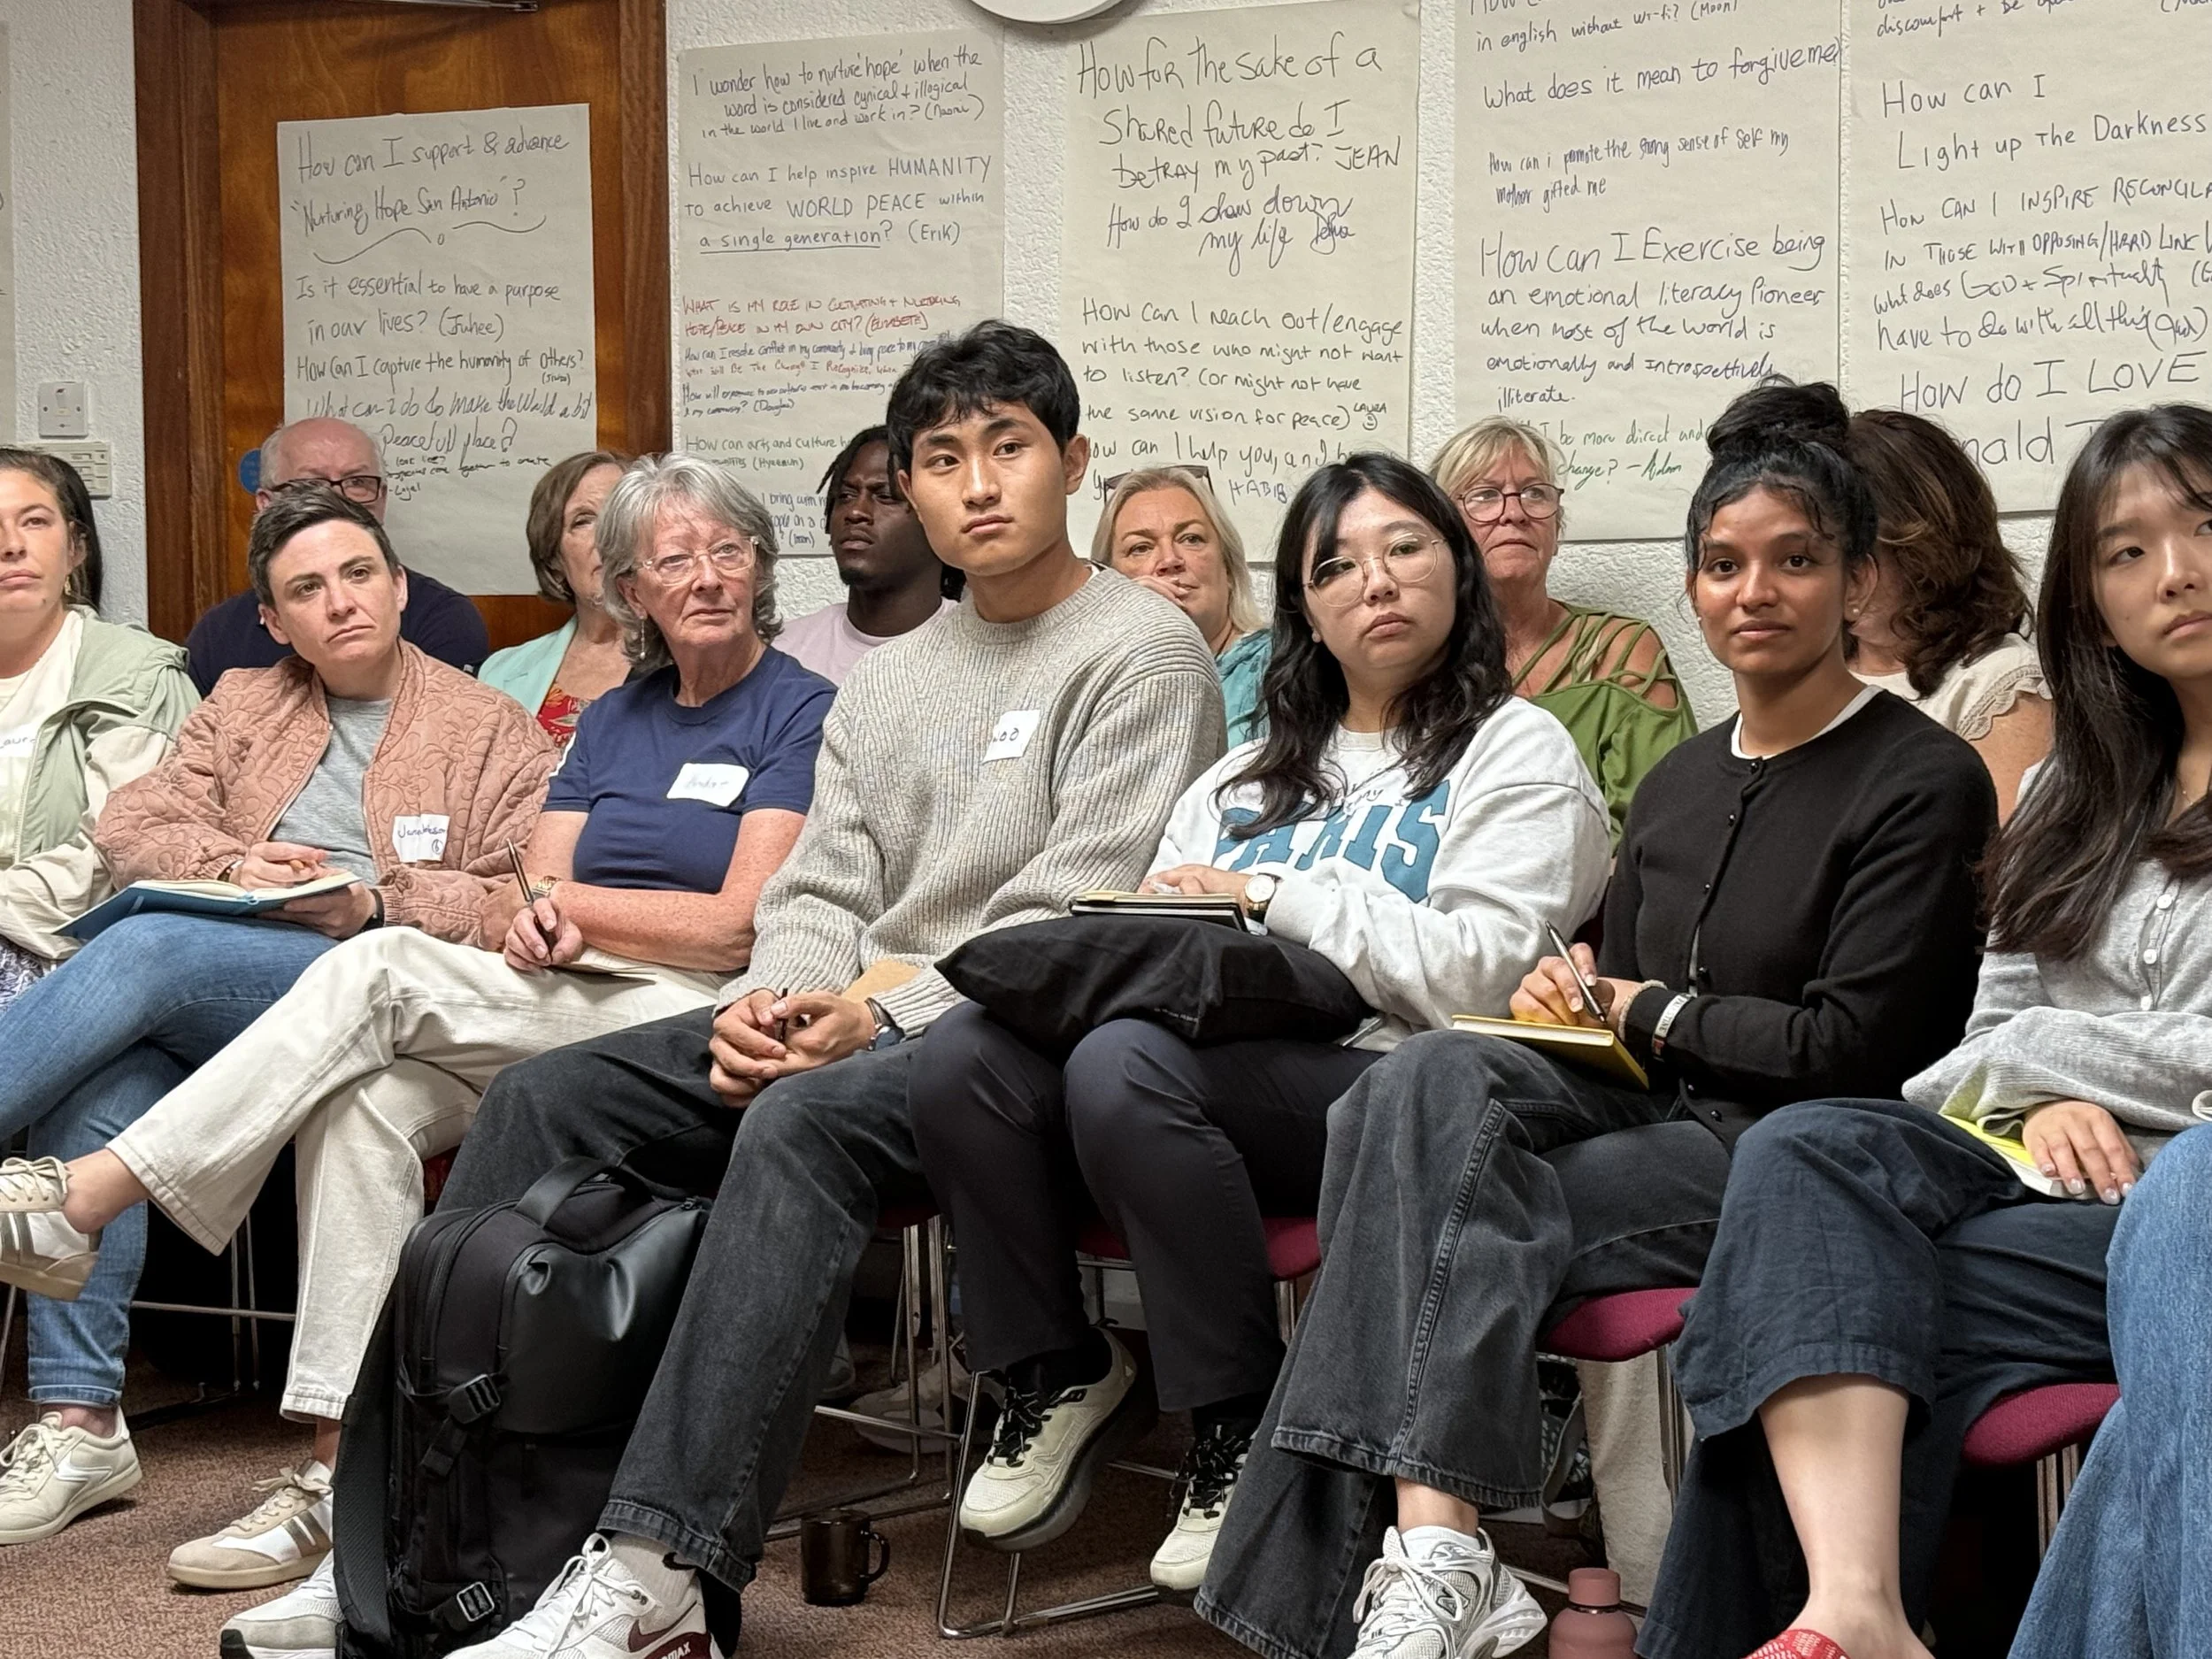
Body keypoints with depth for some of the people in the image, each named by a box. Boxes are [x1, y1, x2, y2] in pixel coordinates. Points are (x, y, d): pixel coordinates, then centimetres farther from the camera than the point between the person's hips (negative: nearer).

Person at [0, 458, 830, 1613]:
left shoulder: (799, 713, 2)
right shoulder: (613, 719, 22)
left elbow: (742, 927, -7)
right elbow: (521, 901, 13)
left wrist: (559, 899, 1)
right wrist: (518, 913, -12)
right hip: (554, 1018, 6)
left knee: (379, 969, -25)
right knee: (363, 1102, -26)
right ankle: (342, 1482, -30)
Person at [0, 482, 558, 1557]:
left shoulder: (489, 729, 13)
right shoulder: (240, 705, 27)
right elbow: (131, 825, 16)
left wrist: (376, 900, -15)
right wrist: (234, 864, -5)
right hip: (199, 1005, 4)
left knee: (145, 952, -32)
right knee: (95, 1093, -30)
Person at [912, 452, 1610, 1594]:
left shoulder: (1518, 753, 10)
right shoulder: (1248, 775, 30)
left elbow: (1473, 971, -7)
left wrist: (1271, 895, -4)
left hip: (1375, 1083, -6)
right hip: (1203, 1046, 6)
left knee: (1127, 1062, -35)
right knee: (966, 1050, -22)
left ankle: (1243, 1429, -20)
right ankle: (1054, 1376, -4)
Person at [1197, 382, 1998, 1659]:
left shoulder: (1924, 782, -3)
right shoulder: (1682, 781, 20)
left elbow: (1851, 1049, -10)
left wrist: (1655, 1014, 0)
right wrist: (1578, 995, 0)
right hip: (1651, 1115, 7)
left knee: (1429, 1198, -26)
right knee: (1439, 1075, -27)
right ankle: (1439, 1552, -38)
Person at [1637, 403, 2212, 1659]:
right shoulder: (2071, 799, 24)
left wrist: (2049, 1048, -3)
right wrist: (2044, 1100, -3)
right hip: (2052, 1172, 5)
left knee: (1805, 1292, -27)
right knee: (1808, 1152, -29)